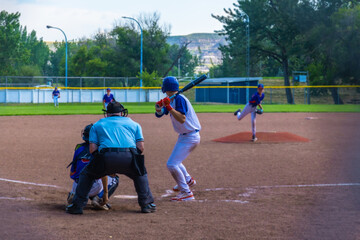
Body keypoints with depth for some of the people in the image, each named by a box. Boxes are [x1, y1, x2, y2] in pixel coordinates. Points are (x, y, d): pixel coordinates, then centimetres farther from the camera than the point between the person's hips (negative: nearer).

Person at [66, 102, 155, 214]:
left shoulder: (97, 125, 26)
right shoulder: (134, 124, 27)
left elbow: (92, 149, 15)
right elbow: (141, 147, 14)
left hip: (106, 157, 0)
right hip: (129, 157, 1)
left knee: (86, 174, 26)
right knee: (140, 174, 32)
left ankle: (77, 205, 17)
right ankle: (146, 204, 23)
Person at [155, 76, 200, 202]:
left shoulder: (179, 99, -19)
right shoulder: (171, 100, 10)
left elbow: (182, 119, -28)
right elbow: (159, 113, 9)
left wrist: (169, 107, -30)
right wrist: (159, 107, -12)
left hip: (190, 138, -10)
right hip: (184, 136, 10)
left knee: (172, 164, -16)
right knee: (175, 162, 28)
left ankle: (186, 193, -11)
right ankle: (188, 180, 49)